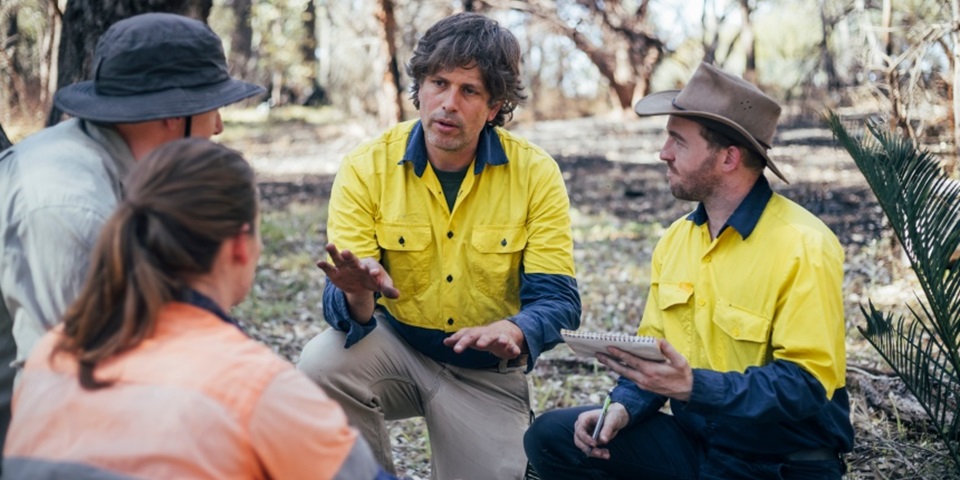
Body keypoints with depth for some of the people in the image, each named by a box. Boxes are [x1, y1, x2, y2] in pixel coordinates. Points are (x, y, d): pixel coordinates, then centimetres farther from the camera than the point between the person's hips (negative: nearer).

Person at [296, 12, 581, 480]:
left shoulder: (536, 173, -12)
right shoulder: (366, 168, -12)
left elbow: (556, 298, -14)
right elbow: (342, 301, -15)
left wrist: (513, 332, -39)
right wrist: (357, 297, -42)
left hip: (487, 371, 0)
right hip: (395, 344, 0)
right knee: (322, 365, -29)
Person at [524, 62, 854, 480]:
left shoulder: (803, 247, -17)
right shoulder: (676, 239, 6)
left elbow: (809, 383, -21)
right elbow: (654, 346, 12)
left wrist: (693, 386, -30)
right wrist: (624, 405, -8)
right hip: (692, 441, 7)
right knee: (550, 437, -7)